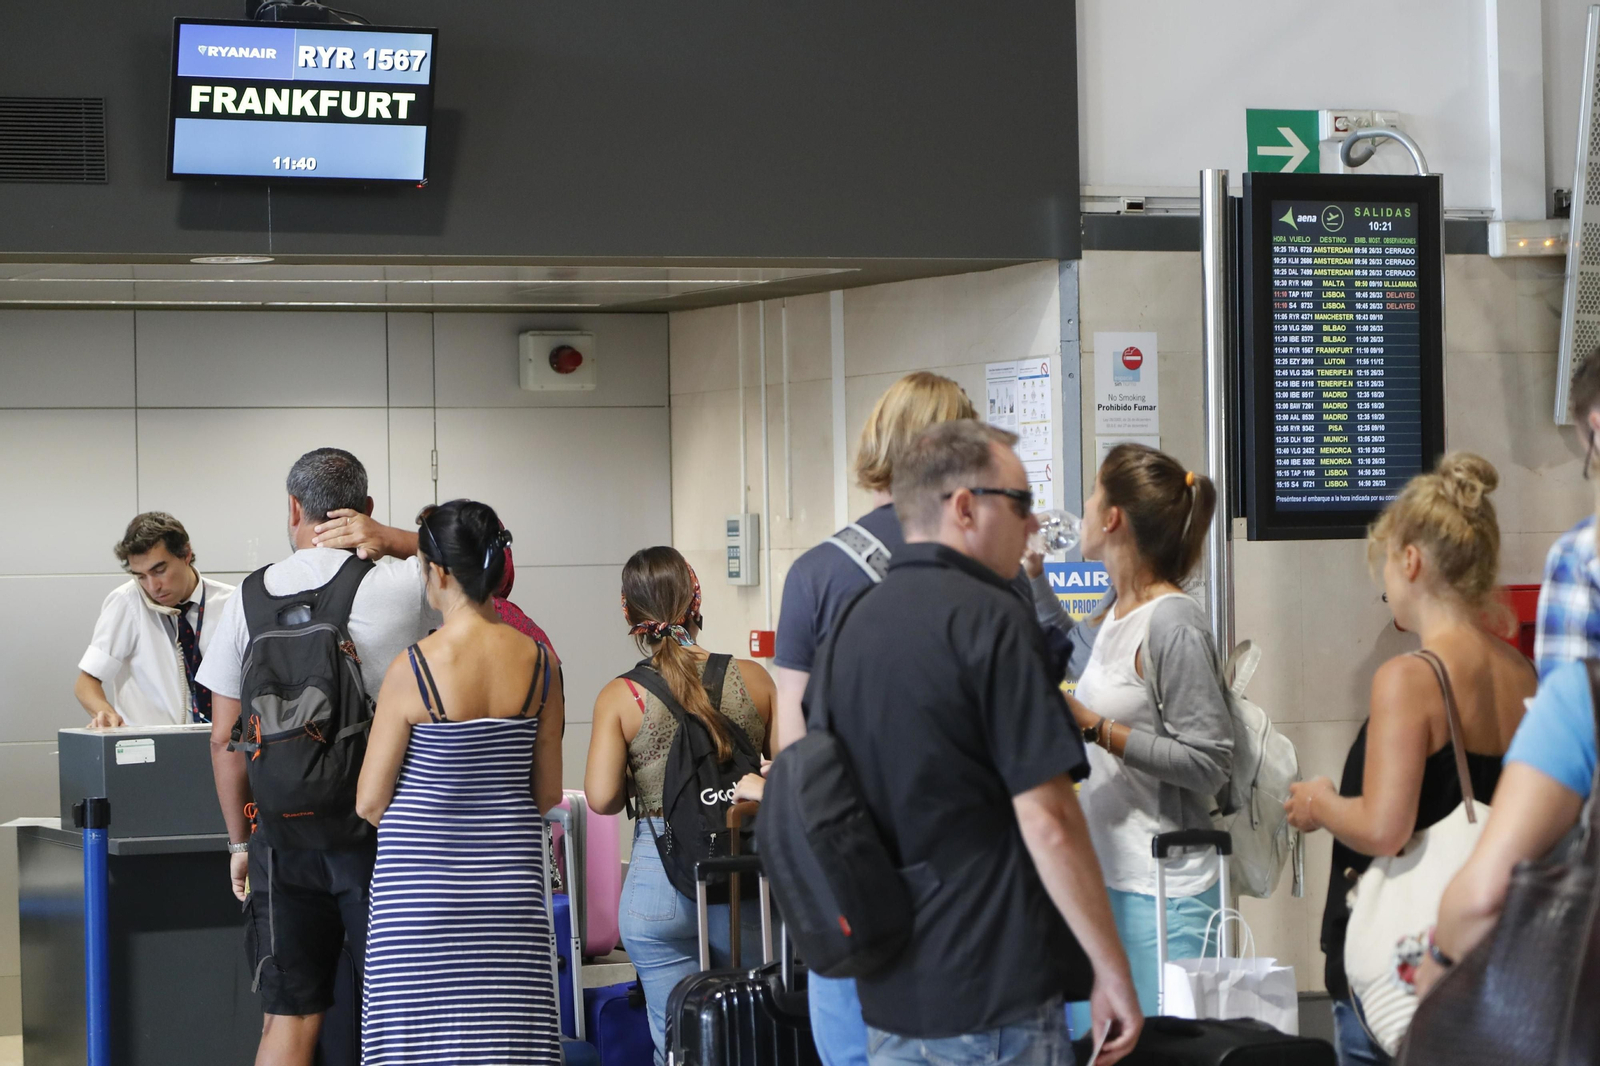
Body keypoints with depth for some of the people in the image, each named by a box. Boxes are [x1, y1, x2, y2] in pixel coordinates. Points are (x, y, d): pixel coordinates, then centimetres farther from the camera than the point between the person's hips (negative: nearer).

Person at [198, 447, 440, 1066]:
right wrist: (383, 538, 4)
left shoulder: (248, 601, 1)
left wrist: (241, 841, 15)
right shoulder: (402, 588, -6)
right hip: (378, 829, -2)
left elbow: (223, 740, 4)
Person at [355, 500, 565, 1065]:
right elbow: (549, 793, 7)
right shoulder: (539, 662, -1)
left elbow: (369, 801, -5)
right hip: (511, 875, 4)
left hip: (424, 876, -4)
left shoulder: (412, 669, -13)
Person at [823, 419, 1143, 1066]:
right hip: (992, 993, -8)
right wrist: (1113, 973, -12)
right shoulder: (989, 618, -13)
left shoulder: (852, 625, 12)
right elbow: (1047, 820, -17)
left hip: (886, 993, 8)